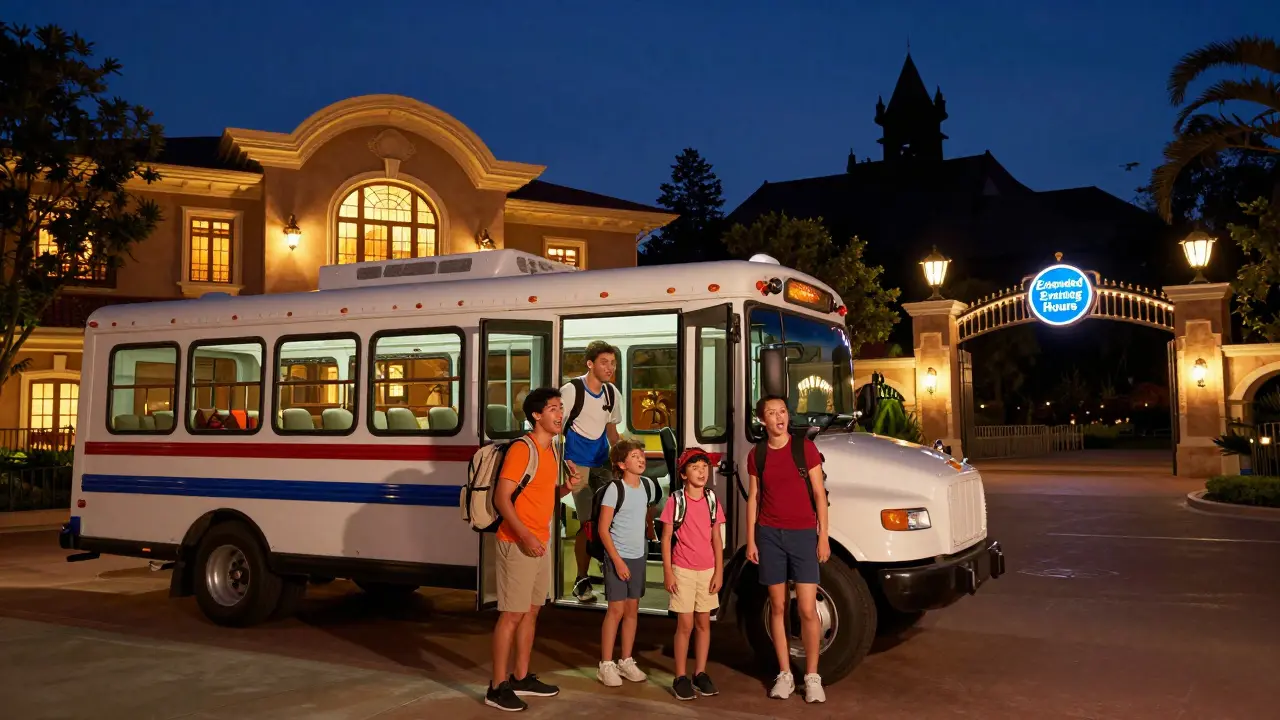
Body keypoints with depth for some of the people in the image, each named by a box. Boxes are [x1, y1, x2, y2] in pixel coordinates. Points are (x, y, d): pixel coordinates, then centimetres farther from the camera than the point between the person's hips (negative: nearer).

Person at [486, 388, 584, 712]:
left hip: (540, 542, 9)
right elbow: (501, 498, -20)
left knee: (531, 611, 15)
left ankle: (522, 678, 26)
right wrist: (524, 536, -27)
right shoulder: (521, 449, -16)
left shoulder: (552, 450, 12)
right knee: (512, 614, -6)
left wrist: (567, 487, 2)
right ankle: (498, 687, 2)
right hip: (518, 543, -9)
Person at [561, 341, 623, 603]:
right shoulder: (571, 390, -15)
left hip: (603, 463, 6)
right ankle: (581, 581, 7)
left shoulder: (612, 393, 3)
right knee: (588, 523, -7)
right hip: (578, 464, -6)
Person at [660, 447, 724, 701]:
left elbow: (717, 538, 6)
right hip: (683, 570, -4)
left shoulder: (712, 500, 4)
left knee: (704, 622, 10)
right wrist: (667, 572, -8)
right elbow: (666, 538, -5)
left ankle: (700, 673, 20)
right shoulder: (675, 500, -6)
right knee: (685, 624, -2)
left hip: (707, 570, 4)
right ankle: (681, 677, 8)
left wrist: (719, 571, 1)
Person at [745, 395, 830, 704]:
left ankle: (812, 677, 10)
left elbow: (819, 494, -2)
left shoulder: (806, 447, -3)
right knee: (778, 607, 8)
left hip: (803, 534, -2)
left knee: (807, 610, -3)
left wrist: (823, 537, -5)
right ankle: (784, 674, 18)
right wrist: (750, 540, 4)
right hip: (770, 535, 2)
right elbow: (753, 498, 9)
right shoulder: (757, 454, 5)